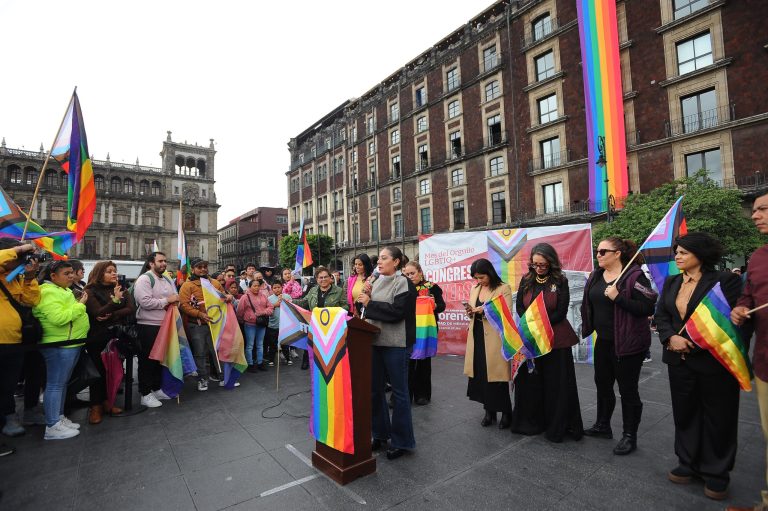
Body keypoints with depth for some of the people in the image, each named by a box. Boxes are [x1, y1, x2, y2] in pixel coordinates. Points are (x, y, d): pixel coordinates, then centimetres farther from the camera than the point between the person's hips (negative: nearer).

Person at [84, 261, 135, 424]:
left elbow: (130, 310, -3)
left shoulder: (121, 289, 9)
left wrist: (112, 316, -16)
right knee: (98, 370, 0)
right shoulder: (90, 291, -2)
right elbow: (98, 313, -15)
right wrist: (115, 300, -24)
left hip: (116, 336, 3)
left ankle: (107, 402, 19)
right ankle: (96, 406, 12)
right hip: (97, 338, -3)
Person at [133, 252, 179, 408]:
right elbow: (145, 302, -24)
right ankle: (145, 394, 13)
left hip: (164, 325, 8)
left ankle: (156, 389, 29)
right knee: (147, 360, 2)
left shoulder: (168, 281, 14)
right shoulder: (144, 279, -12)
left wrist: (173, 303, -5)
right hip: (148, 326, -8)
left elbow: (175, 299, 19)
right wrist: (167, 300, -15)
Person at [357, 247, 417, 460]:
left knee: (399, 391, 4)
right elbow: (369, 310, 14)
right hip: (375, 341, 7)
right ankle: (380, 433, 33)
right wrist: (366, 295, -3)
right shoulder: (377, 282, 11)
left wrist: (369, 303, -17)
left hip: (396, 344, -7)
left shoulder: (403, 283, -10)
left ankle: (402, 441, 20)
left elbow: (397, 312, -20)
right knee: (374, 389, 15)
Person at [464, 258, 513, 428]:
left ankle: (506, 413, 19)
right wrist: (470, 312, -5)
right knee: (481, 375, 9)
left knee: (496, 377, 0)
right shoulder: (474, 289, 13)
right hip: (477, 338, 5)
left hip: (494, 339, -5)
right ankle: (489, 411, 24)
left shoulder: (504, 288, -5)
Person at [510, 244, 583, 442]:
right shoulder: (526, 280, 5)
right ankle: (531, 422, 22)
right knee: (529, 380, 7)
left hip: (555, 339, -2)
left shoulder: (560, 281, -3)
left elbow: (561, 312, -7)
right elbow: (519, 306, 4)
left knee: (556, 383, 5)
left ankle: (557, 426, 19)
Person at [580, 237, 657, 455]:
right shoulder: (596, 276, 7)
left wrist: (618, 297, -28)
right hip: (603, 341, 8)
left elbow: (648, 307, -21)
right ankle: (602, 425, 36)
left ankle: (630, 436, 23)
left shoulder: (634, 275, -14)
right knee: (602, 384, 19)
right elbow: (590, 303, 17)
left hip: (627, 343, -7)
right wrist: (588, 327, 13)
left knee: (627, 389, 6)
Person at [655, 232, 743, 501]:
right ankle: (689, 464, 29)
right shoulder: (671, 282, 9)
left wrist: (694, 344, -18)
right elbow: (660, 314, 6)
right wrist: (671, 338, -13)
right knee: (685, 413, 14)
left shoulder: (725, 280, -9)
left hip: (714, 361, -5)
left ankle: (716, 473, 25)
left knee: (717, 418, 9)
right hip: (679, 360, 5)